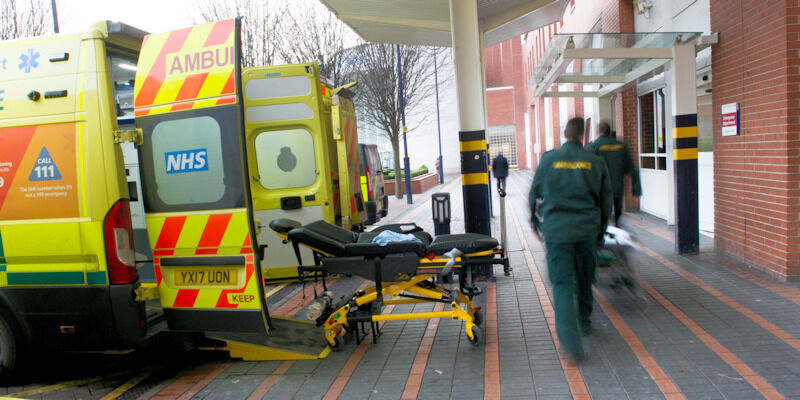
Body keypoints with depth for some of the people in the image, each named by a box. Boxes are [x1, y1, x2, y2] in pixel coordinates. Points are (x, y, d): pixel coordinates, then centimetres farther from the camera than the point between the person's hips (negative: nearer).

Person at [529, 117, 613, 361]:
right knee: (585, 278, 20)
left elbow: (535, 194, 5)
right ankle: (584, 322, 36)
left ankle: (568, 334, -18)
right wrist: (600, 229, 24)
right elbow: (606, 199, 10)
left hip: (556, 229, -2)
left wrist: (536, 223, 20)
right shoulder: (595, 162, 3)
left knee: (562, 281, -2)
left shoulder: (548, 159, -2)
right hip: (587, 229, 2)